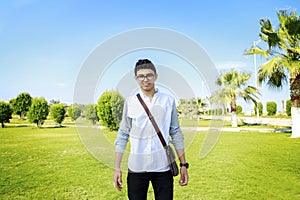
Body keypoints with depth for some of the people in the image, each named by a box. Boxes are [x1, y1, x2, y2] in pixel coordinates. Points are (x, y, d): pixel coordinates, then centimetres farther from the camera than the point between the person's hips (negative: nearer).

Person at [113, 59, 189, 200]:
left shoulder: (168, 101, 3)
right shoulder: (130, 102, 2)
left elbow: (176, 133, 6)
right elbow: (123, 135, 3)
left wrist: (183, 164, 4)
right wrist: (117, 168, 1)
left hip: (163, 167, 1)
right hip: (136, 168, 0)